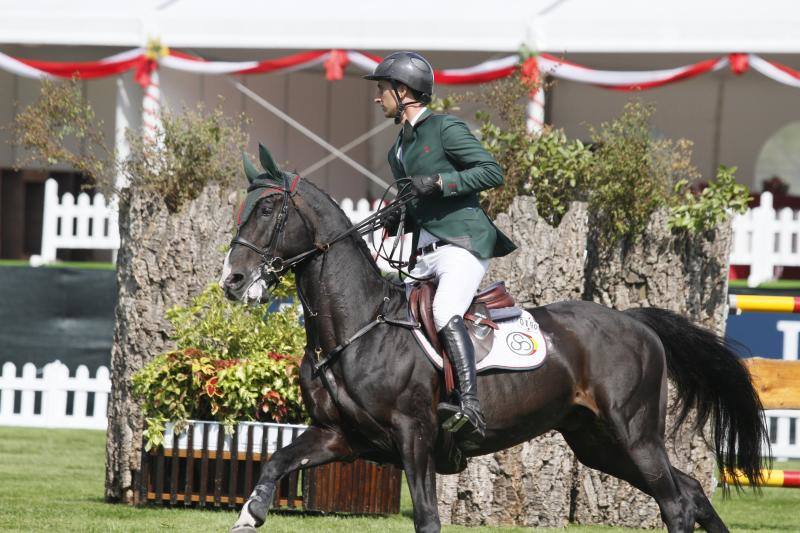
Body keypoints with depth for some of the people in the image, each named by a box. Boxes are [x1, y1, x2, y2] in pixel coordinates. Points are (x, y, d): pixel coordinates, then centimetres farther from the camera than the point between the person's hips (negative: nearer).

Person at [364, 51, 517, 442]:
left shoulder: (445, 129, -4)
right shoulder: (398, 151, 23)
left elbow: (493, 172, -12)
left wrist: (437, 183, -19)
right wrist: (396, 219, 8)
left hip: (463, 244, -10)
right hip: (425, 256, 10)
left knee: (445, 314, -31)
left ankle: (471, 409, -43)